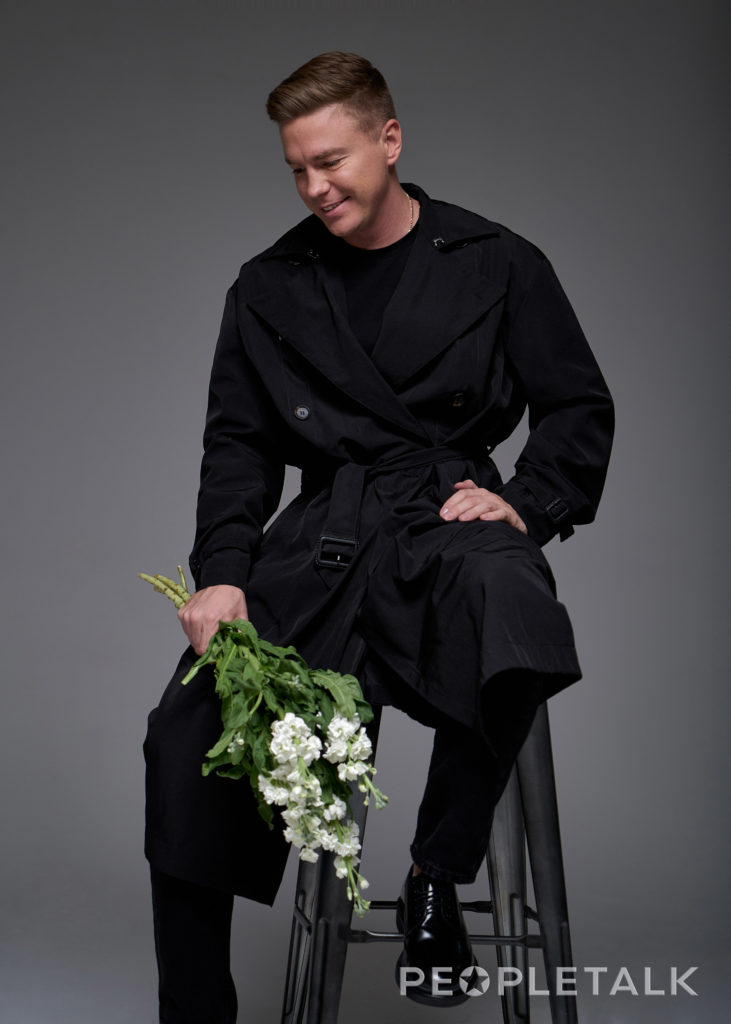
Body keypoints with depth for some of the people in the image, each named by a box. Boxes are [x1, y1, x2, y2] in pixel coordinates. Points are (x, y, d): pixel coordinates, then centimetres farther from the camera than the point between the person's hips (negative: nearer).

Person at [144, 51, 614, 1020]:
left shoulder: (498, 264, 9)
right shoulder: (269, 287, 16)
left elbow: (580, 407, 10)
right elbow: (238, 443, 13)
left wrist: (525, 504, -8)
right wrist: (222, 571, -2)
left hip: (450, 514, -2)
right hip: (321, 531, 3)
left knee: (507, 605, -40)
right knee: (186, 731, -17)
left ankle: (437, 880, -16)